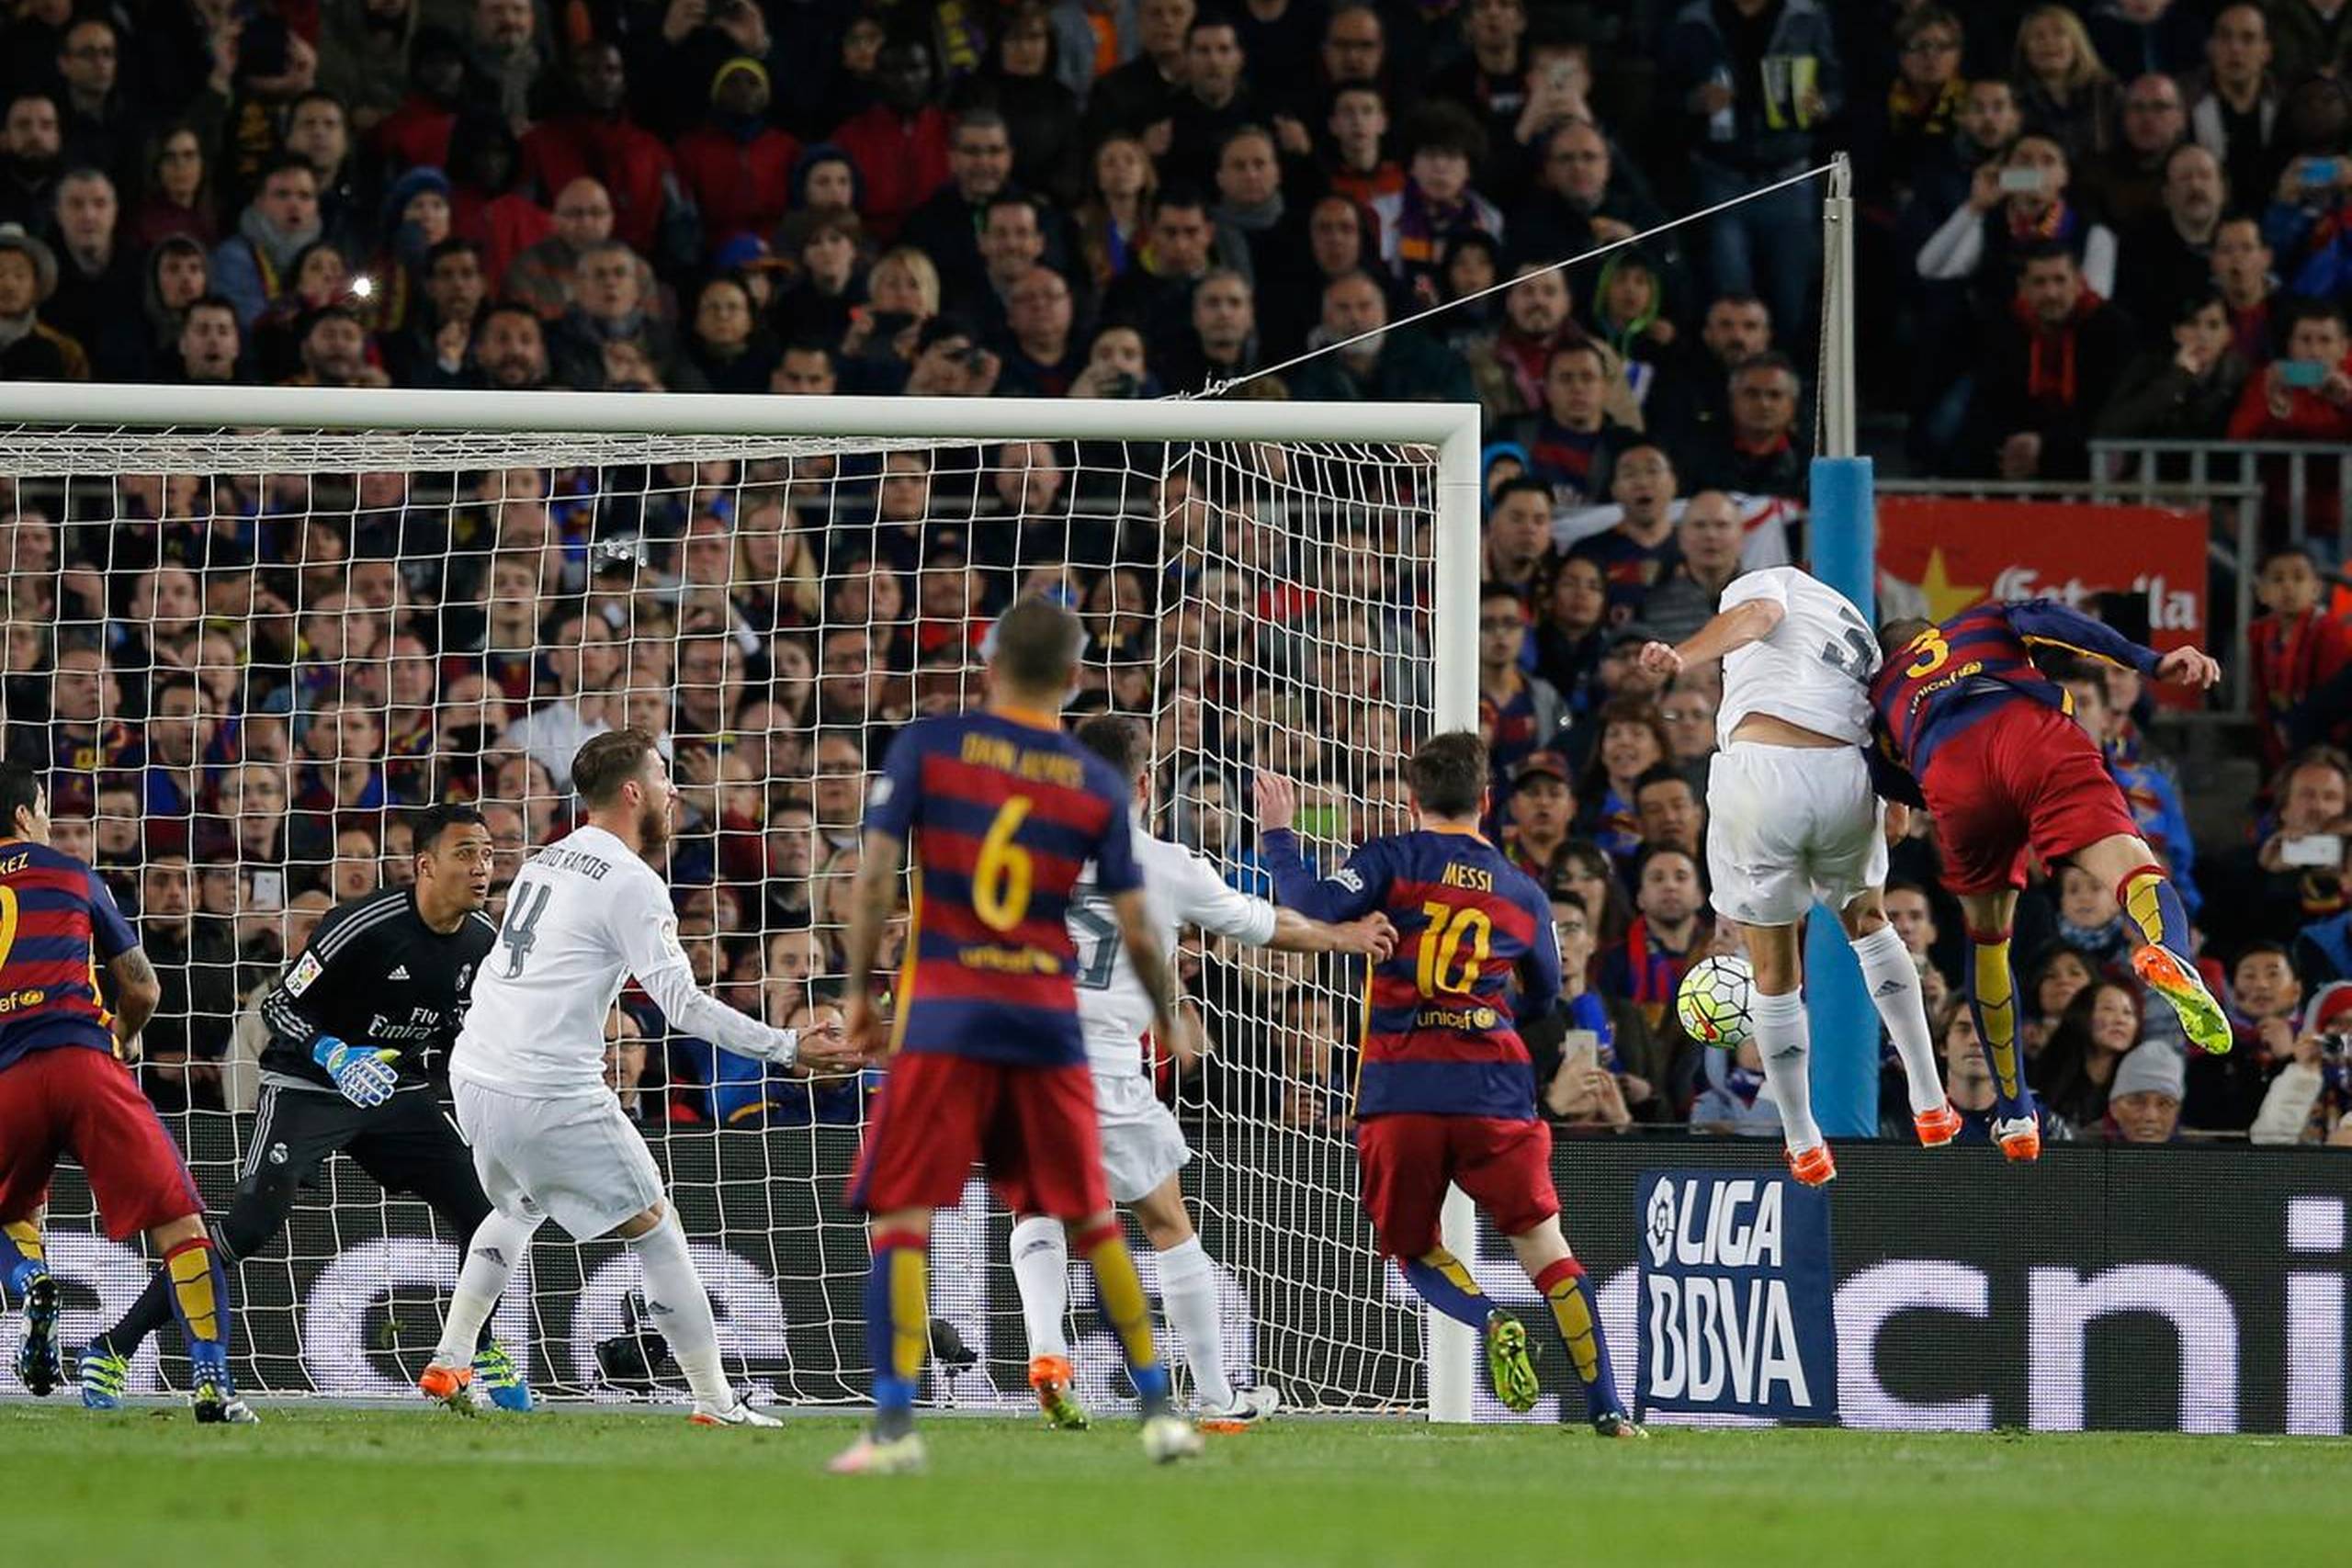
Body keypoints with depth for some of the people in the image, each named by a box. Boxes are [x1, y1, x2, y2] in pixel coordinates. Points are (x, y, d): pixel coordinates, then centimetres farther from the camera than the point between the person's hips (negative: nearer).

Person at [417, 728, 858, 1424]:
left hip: (473, 1075, 8)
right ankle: (716, 1403, 3)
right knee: (654, 1229, 3)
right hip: (552, 1097, -8)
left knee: (518, 1207, 32)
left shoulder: (543, 862, 14)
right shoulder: (631, 883, -11)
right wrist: (789, 1048, -16)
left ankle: (449, 1364, 24)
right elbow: (683, 1005, -17)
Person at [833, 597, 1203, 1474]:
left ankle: (894, 1424, -11)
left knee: (902, 1218, -1)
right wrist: (1168, 1016, 24)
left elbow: (875, 878, -6)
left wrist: (857, 989, 4)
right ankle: (1159, 1411, 18)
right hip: (1048, 1022, 2)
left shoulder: (926, 746, -1)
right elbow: (1137, 931, 6)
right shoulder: (1097, 785, 5)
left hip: (942, 1014, -2)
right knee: (1092, 1221, 14)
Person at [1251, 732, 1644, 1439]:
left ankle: (1491, 1321, -15)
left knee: (1414, 1250, 15)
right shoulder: (1524, 893, 13)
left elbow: (1313, 910, -13)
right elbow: (1543, 999, 25)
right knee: (1543, 1243, 7)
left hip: (1398, 1090, -1)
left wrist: (1278, 837, 3)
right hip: (1493, 1090, 1)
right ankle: (1606, 1407, -2)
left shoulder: (1391, 861, 2)